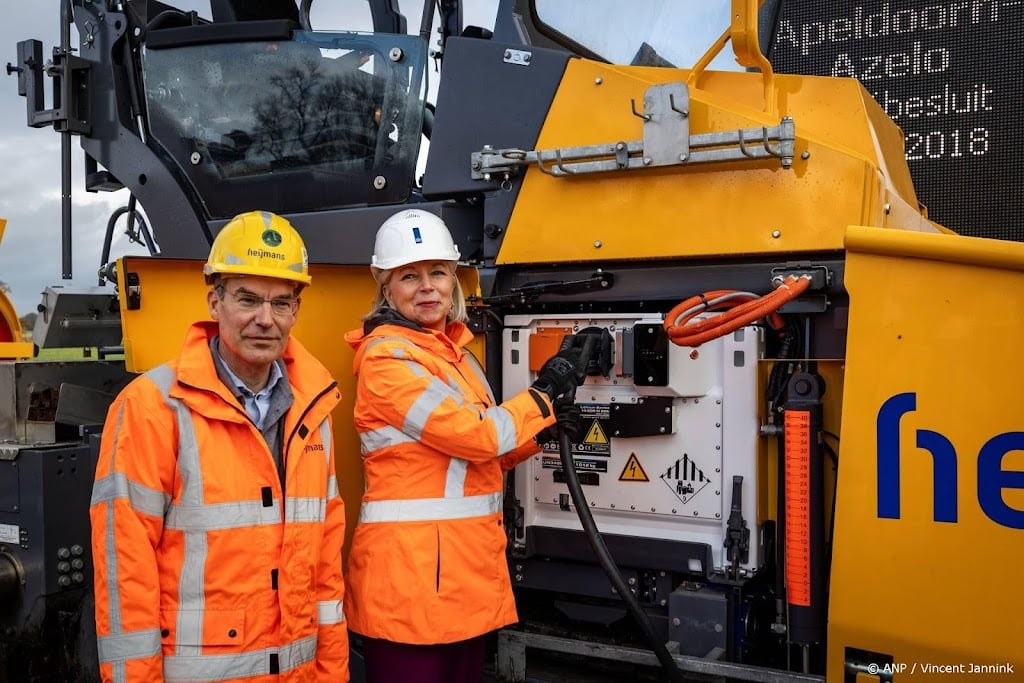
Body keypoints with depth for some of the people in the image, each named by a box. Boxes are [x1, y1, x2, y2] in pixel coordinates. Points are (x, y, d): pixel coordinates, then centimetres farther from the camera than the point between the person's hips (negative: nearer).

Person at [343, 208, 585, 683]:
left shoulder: (453, 353, 14)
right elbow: (475, 436, -19)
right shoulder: (387, 357, -13)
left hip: (468, 569, 8)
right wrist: (546, 394, -6)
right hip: (409, 570, -8)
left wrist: (546, 427, 2)